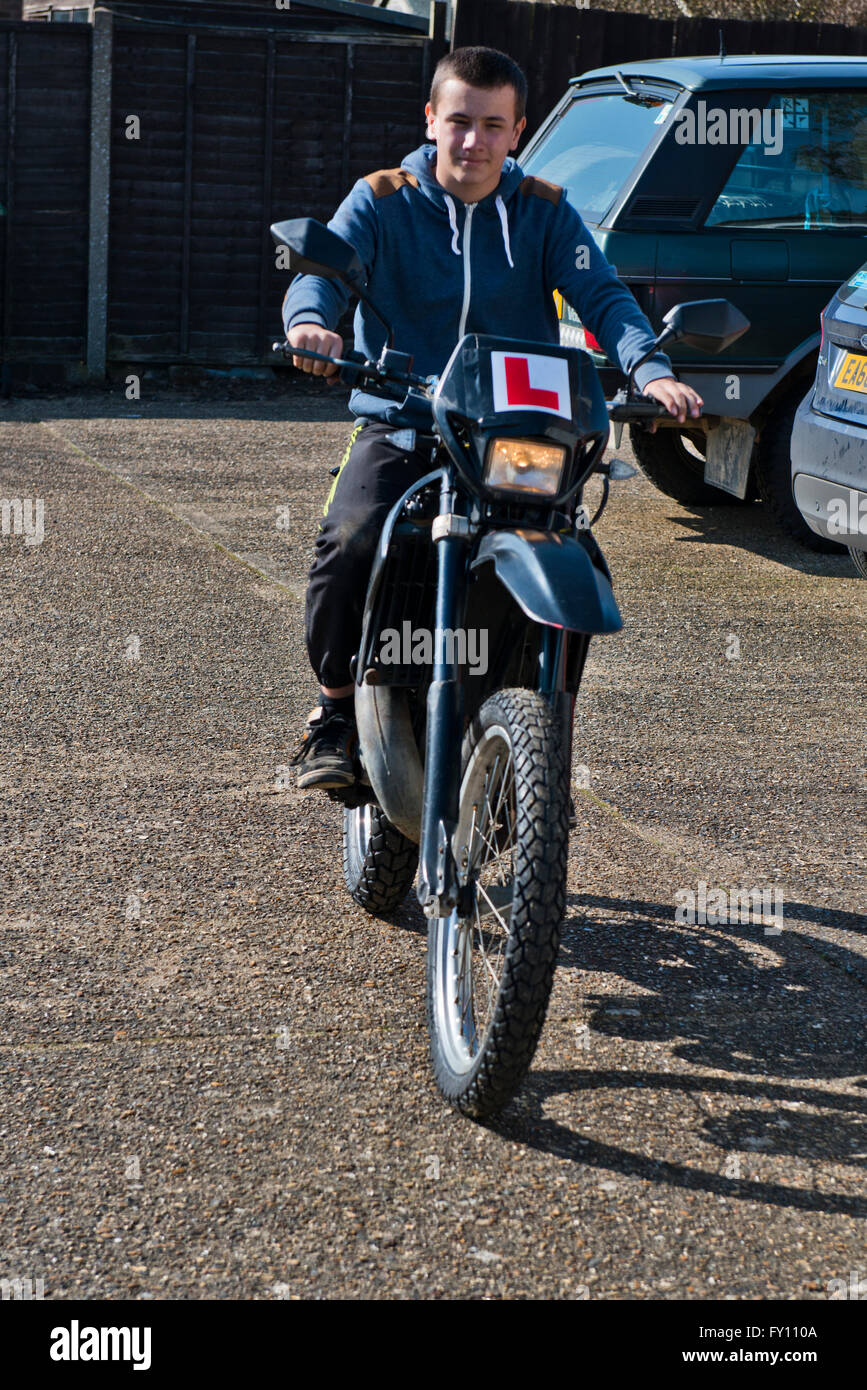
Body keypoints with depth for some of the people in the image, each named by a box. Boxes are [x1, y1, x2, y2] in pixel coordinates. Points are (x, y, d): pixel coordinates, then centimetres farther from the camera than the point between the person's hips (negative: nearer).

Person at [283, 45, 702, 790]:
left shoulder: (545, 212, 8)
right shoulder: (382, 201, 4)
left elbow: (602, 296, -4)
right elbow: (324, 265, -12)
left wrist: (652, 372, -24)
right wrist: (310, 322, -37)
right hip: (399, 423, -1)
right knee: (348, 541, -28)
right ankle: (337, 708, -5)